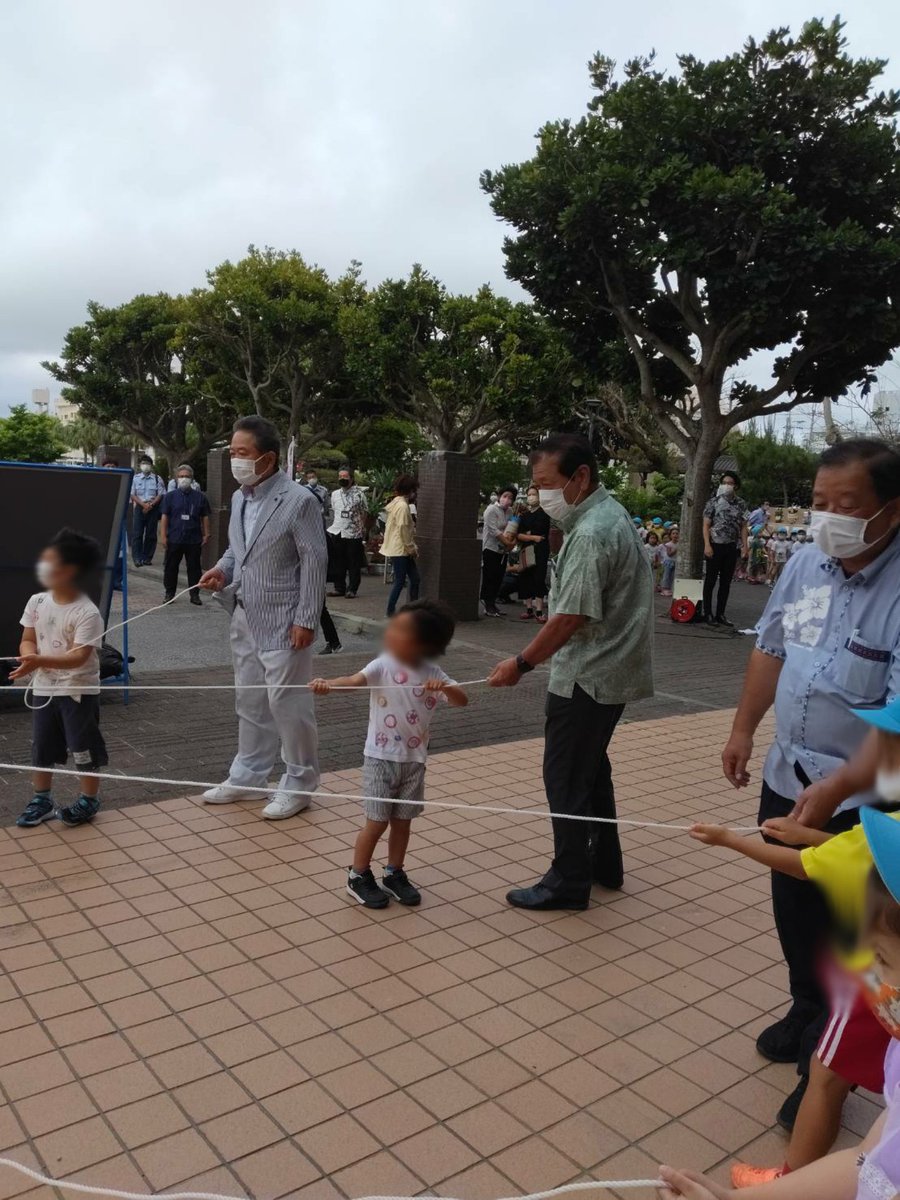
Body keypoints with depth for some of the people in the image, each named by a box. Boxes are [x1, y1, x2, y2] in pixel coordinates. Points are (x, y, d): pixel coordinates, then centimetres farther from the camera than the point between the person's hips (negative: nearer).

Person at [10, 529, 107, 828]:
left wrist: (40, 661, -37)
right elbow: (27, 639, 5)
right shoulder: (37, 602, -1)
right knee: (41, 747, 15)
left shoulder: (87, 612, -20)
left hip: (78, 689, -6)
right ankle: (42, 799, 30)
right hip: (44, 687, 6)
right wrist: (29, 656, -19)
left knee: (83, 747, 6)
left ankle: (88, 801, 22)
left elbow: (78, 657, -25)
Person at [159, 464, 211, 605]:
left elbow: (205, 517, 9)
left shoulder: (200, 497, 6)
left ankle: (195, 594, 13)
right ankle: (169, 593, 17)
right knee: (170, 567, 6)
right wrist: (163, 536, -5)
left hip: (194, 540, 0)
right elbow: (164, 517, 2)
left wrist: (206, 534, 4)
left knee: (194, 567, 5)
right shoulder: (170, 496, 4)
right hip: (174, 539, 0)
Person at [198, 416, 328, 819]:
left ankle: (298, 785, 15)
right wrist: (222, 569, -1)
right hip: (245, 619, 8)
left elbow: (314, 562, -15)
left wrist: (305, 619, -17)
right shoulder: (239, 498, 9)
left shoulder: (299, 501, -15)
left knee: (287, 703, -1)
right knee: (249, 702, 17)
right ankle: (247, 776, 31)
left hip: (282, 622, -8)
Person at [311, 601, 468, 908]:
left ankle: (394, 874, 32)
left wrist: (444, 687, -32)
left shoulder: (433, 674, -4)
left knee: (402, 820, 14)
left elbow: (461, 701, -11)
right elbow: (356, 680, -28)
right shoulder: (384, 666, -12)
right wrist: (328, 683, -48)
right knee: (377, 821, 2)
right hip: (381, 758, -3)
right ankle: (358, 876, 21)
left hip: (414, 760, 3)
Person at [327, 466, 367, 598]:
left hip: (354, 534, -4)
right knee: (338, 563, 9)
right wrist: (333, 525, 12)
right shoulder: (335, 494, 12)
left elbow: (364, 513, 2)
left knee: (354, 565, 1)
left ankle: (352, 589, 8)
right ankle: (339, 588, 18)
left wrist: (362, 529, -3)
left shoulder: (359, 493, -1)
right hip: (337, 533, 4)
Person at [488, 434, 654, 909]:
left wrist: (521, 664, -11)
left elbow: (569, 619, -23)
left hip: (587, 675, -10)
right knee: (591, 767, 20)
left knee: (567, 777, 0)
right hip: (608, 668, 10)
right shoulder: (608, 513, 10)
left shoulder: (590, 534, -23)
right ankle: (604, 862, 33)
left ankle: (569, 881, 12)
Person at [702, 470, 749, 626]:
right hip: (715, 545, -4)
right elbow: (706, 525, -5)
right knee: (710, 581, 2)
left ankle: (720, 614, 15)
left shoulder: (741, 504, 7)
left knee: (726, 582, 8)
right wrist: (707, 545, -14)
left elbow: (743, 526, 10)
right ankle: (707, 613, 8)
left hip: (732, 547, 4)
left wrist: (744, 546, 0)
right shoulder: (713, 502, -3)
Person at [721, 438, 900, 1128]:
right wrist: (744, 730, 12)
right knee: (792, 911, 22)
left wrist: (839, 786, -35)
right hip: (788, 777, 7)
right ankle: (807, 1015, 46)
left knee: (840, 937, 8)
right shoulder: (807, 565, -1)